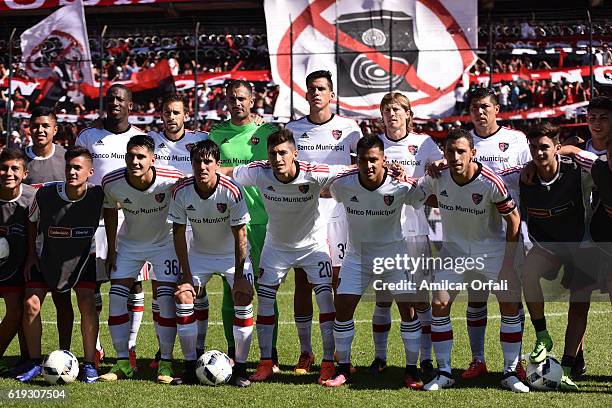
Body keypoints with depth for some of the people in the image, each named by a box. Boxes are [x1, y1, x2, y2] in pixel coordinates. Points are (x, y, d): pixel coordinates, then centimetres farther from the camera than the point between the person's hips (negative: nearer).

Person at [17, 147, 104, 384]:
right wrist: (31, 255, 0)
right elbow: (32, 221, -1)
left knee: (87, 303, -15)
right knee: (31, 304, -9)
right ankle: (35, 363, 6)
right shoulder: (45, 194, -22)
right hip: (47, 256, 1)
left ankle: (89, 364, -2)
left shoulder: (98, 195, -22)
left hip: (82, 257, -1)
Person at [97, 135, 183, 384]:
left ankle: (166, 363, 1)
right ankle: (123, 363, 4)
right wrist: (111, 249, 2)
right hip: (129, 244, 2)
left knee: (166, 300, -11)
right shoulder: (111, 182, -21)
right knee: (116, 298, -6)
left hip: (165, 243, -2)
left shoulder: (172, 180, -28)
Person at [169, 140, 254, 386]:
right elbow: (179, 234, -9)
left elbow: (240, 235, -20)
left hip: (233, 254, -2)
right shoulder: (181, 192, -18)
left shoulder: (231, 191, -26)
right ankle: (190, 364, 0)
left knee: (243, 299, -18)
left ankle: (240, 367, -8)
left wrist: (239, 276, -21)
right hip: (199, 253, 3)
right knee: (183, 297, -13)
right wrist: (187, 276, -12)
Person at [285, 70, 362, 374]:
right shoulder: (292, 129, 7)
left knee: (337, 283, -2)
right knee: (302, 283, 0)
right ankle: (305, 352, 8)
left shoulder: (348, 128, 3)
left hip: (336, 212, -1)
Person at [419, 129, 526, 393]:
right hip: (454, 249, 2)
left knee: (510, 305, -8)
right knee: (439, 305, -8)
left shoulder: (491, 182, -25)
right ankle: (444, 373, 4)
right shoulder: (437, 177, -15)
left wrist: (508, 262, -15)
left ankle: (510, 373, 6)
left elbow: (513, 218, -14)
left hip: (492, 249, -2)